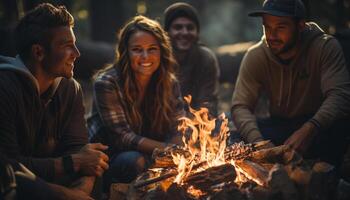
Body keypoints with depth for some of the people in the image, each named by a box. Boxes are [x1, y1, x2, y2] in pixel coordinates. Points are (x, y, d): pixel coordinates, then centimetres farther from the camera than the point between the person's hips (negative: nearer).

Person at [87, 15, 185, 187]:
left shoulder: (169, 82, -2)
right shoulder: (106, 83, -17)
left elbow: (178, 131, -3)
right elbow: (121, 137, -21)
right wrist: (167, 148, -31)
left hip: (153, 155, 4)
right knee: (135, 161, -34)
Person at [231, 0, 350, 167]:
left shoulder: (326, 47, -18)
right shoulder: (254, 56, -11)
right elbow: (241, 106, -15)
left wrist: (310, 129, -49)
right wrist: (258, 141, -37)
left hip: (318, 124, -2)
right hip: (279, 125, 2)